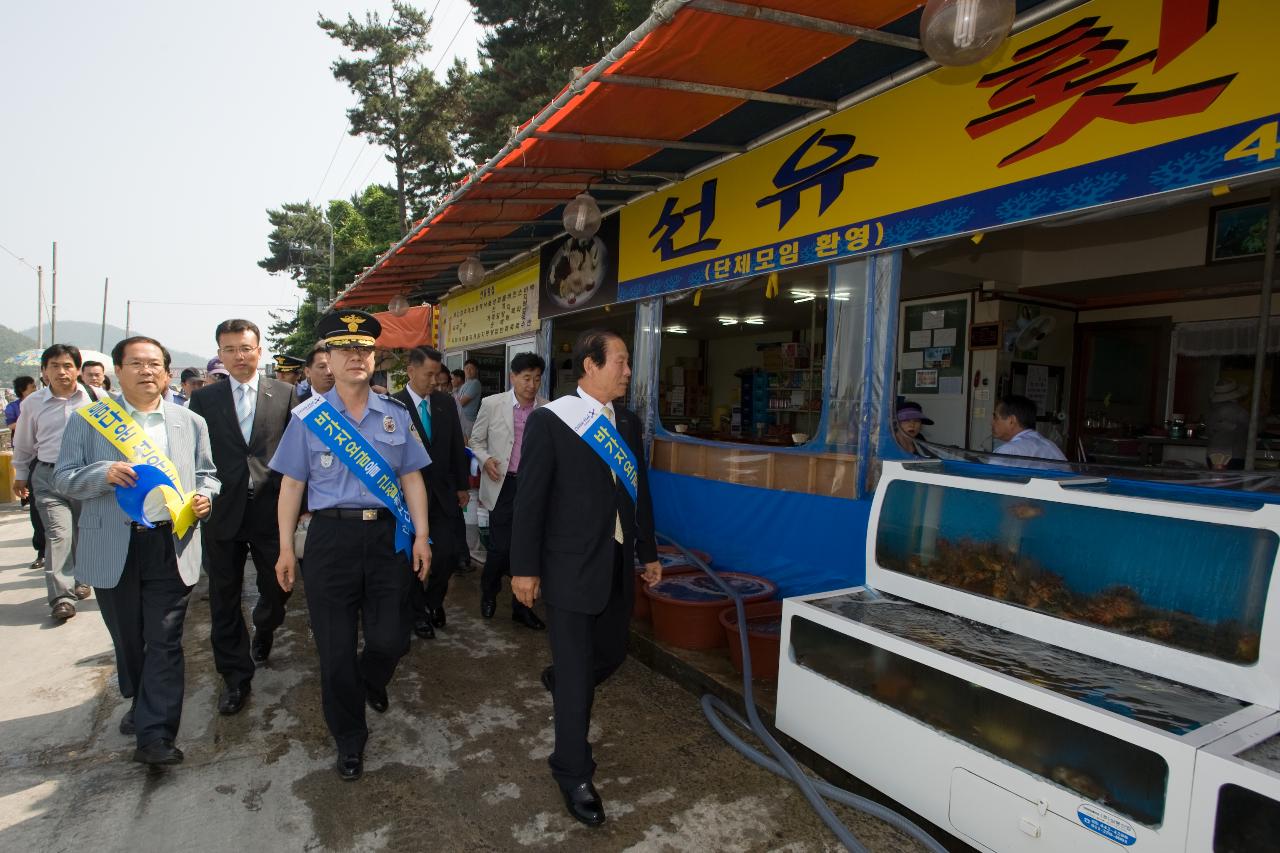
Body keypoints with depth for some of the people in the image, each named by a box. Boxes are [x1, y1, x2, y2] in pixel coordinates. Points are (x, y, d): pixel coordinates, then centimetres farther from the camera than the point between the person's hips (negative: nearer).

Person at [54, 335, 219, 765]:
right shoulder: (87, 419, 3)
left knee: (164, 642, 0)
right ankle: (141, 703, 40)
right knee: (127, 639, 16)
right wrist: (104, 474, -19)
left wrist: (204, 495, -9)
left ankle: (155, 736, 5)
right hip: (113, 548, 1)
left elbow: (206, 474, 12)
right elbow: (63, 478, 1)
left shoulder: (190, 422, 8)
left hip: (171, 547, 0)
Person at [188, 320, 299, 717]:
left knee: (277, 589, 12)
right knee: (225, 600, 9)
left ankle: (262, 632, 46)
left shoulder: (285, 394, 2)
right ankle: (236, 677, 24)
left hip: (272, 509, -1)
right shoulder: (204, 399, 5)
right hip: (221, 512, 1)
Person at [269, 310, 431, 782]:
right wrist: (286, 548, 1)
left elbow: (412, 477, 7)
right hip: (331, 536, -1)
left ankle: (371, 681, 43)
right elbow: (292, 484, 3)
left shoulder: (396, 415, 6)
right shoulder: (308, 417, 2)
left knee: (391, 639, 4)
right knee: (335, 649, 8)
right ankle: (348, 738, 31)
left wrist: (421, 536, 1)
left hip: (387, 535, 1)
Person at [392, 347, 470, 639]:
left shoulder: (446, 403, 4)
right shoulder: (394, 405, -10)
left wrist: (462, 485, 10)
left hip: (443, 493, 3)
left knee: (448, 554, 0)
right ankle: (419, 612, 31)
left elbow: (457, 446, 9)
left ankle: (434, 599, 29)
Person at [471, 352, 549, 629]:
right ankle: (488, 591, 32)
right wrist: (485, 459, -10)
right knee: (501, 546, 0)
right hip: (502, 484, -1)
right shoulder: (492, 404, -3)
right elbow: (476, 440, 8)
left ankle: (521, 606, 25)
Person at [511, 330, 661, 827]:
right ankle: (574, 773, 24)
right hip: (570, 567, -6)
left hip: (617, 565, 6)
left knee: (611, 654, 18)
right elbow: (530, 499, -11)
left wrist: (648, 553, 14)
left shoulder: (628, 423, 7)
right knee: (577, 669, 4)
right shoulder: (549, 421, -11)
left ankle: (560, 681, 52)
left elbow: (639, 492, 12)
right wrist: (524, 567, -10)